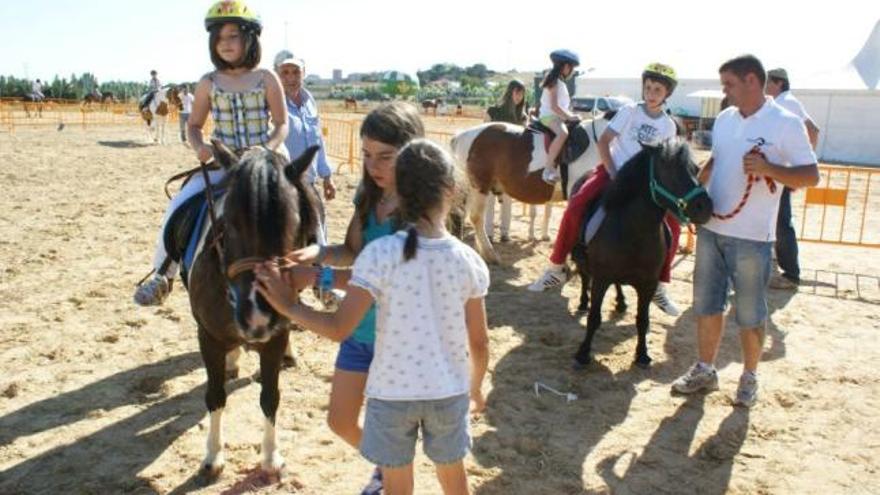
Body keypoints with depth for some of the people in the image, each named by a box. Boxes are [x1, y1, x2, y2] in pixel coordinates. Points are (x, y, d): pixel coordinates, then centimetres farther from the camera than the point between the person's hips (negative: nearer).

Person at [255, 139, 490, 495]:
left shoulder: (379, 254, -18)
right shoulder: (470, 261, -10)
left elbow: (339, 329, -19)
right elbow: (479, 343, -3)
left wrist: (289, 307, -5)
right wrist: (476, 387, 15)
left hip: (392, 391, -2)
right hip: (449, 391, 2)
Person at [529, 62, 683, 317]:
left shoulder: (669, 126, 4)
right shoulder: (630, 111, -4)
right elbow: (603, 141, -9)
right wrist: (613, 174, -17)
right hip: (612, 171, -3)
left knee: (672, 224, -12)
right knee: (575, 206, -28)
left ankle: (659, 286, 4)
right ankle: (556, 268, -13)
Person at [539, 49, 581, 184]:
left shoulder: (561, 83, 19)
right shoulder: (554, 82, -11)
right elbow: (554, 106, -20)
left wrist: (571, 116, 11)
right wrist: (569, 117, -17)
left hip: (559, 116, 11)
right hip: (549, 116, -11)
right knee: (563, 133, -38)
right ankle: (548, 168, -40)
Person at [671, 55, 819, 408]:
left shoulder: (786, 124, -9)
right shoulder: (724, 120, 9)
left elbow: (811, 176, -11)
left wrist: (768, 168, -25)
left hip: (751, 236, -5)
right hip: (711, 229, 6)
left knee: (750, 314, 6)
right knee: (706, 305, 13)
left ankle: (749, 378, 25)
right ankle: (704, 371, 28)